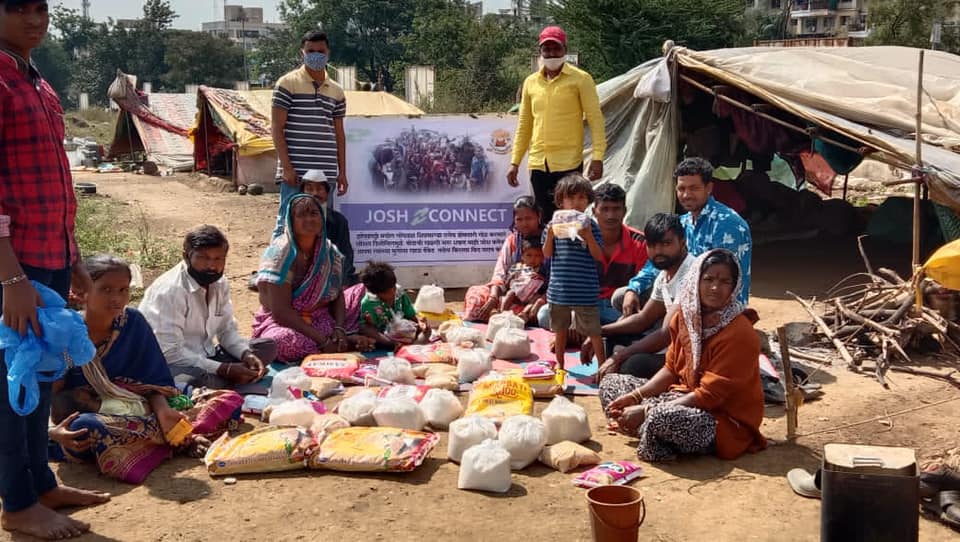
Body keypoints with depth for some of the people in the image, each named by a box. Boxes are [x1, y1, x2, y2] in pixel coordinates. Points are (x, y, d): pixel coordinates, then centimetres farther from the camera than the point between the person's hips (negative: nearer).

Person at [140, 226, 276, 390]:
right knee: (194, 381, -41)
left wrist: (247, 355, -14)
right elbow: (170, 352, -25)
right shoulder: (170, 290, -22)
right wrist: (224, 369, -27)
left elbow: (227, 329, 9)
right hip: (171, 363, -8)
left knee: (268, 347, -2)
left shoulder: (220, 283, 2)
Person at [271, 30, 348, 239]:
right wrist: (287, 167, -12)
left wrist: (342, 172, 13)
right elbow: (276, 128, -4)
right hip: (296, 172, -5)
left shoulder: (336, 91, 14)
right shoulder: (287, 83, 0)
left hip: (327, 173, 5)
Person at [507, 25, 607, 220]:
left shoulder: (580, 79, 0)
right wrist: (515, 162, 13)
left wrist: (597, 157, -13)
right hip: (538, 164, 4)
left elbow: (595, 118, -3)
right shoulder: (531, 82, 12)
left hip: (569, 163, -4)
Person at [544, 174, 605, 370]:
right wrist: (550, 235, -15)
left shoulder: (590, 225, -3)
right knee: (560, 329, 16)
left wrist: (588, 236, -21)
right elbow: (547, 254, 1)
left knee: (593, 331, 3)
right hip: (559, 289, 3)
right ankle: (559, 364, 31)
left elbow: (598, 256, -7)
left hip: (585, 291, -2)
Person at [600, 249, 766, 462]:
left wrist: (646, 411, -24)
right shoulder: (687, 315, -1)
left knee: (663, 418, -39)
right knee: (610, 383, 6)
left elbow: (709, 396, -24)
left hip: (727, 420, -8)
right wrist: (634, 396, -8)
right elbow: (671, 370, 8)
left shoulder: (738, 334, -22)